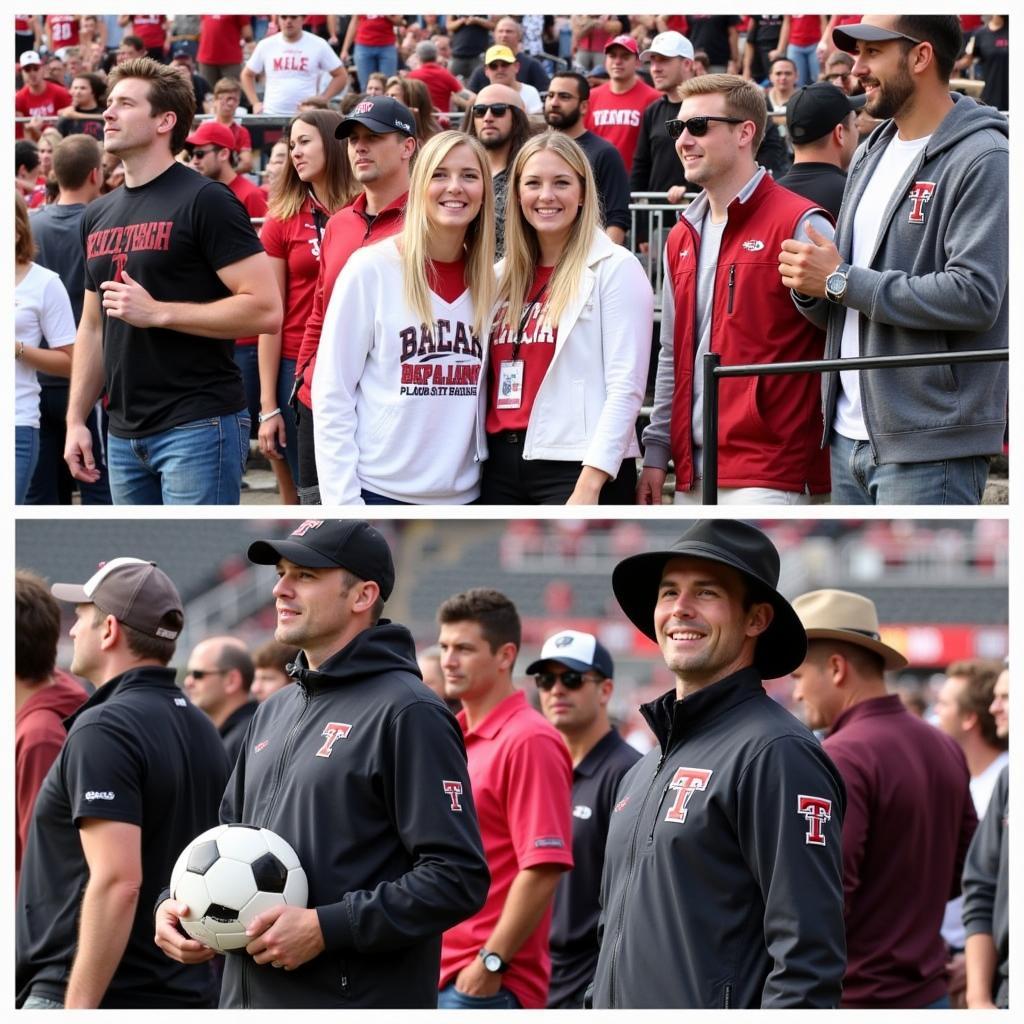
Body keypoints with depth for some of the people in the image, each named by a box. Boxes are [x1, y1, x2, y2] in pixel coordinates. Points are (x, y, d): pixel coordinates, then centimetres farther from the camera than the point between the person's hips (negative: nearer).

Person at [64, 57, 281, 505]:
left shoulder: (204, 202, -8)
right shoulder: (98, 215, 15)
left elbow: (265, 309, -15)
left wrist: (157, 312, -18)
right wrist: (76, 420, 14)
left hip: (199, 425, -8)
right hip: (125, 434, 8)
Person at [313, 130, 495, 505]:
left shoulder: (488, 280, 7)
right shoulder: (371, 270, -6)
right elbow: (331, 394, -6)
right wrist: (343, 503, -12)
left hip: (463, 498, 4)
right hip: (381, 494, -4)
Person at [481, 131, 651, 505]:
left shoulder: (615, 269, -4)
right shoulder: (504, 276, 15)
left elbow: (625, 388, -11)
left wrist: (589, 485, -18)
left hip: (574, 467, -6)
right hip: (502, 464, 6)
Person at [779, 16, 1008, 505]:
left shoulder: (982, 161, -10)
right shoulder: (872, 155, 17)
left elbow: (974, 296, -22)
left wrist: (841, 281, -15)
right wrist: (810, 287, -3)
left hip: (930, 448, -9)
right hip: (850, 437, 9)